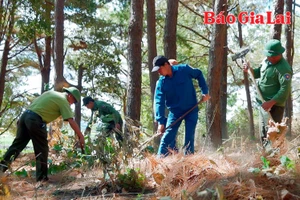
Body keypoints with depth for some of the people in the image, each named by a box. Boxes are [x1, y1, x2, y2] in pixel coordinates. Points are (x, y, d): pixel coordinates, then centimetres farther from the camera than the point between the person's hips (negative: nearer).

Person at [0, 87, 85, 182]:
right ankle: (41, 177, 5)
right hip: (35, 120, -8)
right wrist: (81, 136, -2)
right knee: (42, 149, 2)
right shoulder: (64, 101, 0)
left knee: (17, 144, 15)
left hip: (25, 115, 8)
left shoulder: (51, 92, 23)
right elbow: (71, 121, -6)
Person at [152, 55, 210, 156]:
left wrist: (205, 92, -2)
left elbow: (199, 74, 4)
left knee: (189, 137, 0)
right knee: (167, 137, -5)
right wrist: (161, 122, -23)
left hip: (191, 109, -1)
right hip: (175, 111, 1)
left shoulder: (184, 69, -12)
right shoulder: (161, 83, -8)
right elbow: (159, 102, -14)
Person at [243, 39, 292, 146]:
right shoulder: (266, 61, 5)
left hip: (274, 105, -9)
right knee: (263, 130, 19)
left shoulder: (284, 68, -21)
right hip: (264, 103, 9)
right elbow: (258, 74, 20)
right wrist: (249, 69, -1)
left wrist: (270, 103, -28)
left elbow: (285, 90, -25)